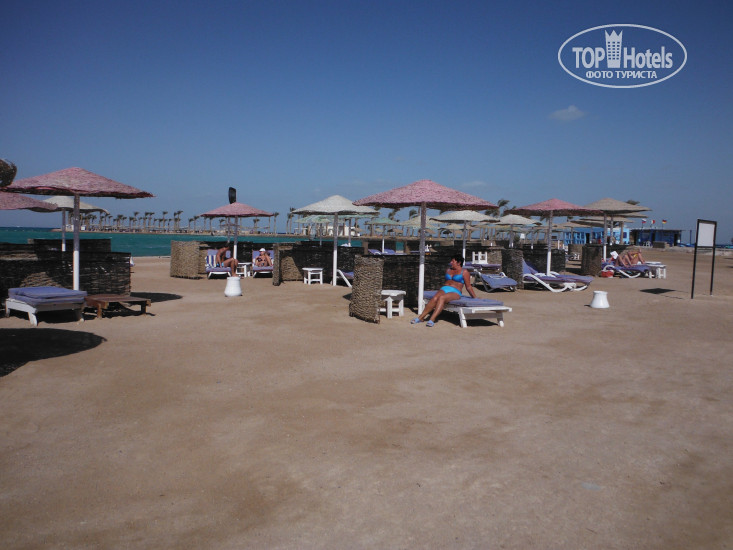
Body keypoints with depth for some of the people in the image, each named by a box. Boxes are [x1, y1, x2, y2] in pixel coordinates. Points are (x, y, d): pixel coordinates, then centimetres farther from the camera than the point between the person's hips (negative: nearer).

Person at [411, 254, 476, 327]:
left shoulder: (464, 272, 7)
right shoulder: (448, 270, 23)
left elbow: (468, 287, 7)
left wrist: (474, 297, 5)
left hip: (455, 292, -5)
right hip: (444, 289, 5)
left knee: (441, 298, -36)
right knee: (434, 298, -28)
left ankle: (432, 319, -47)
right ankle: (421, 317, -37)